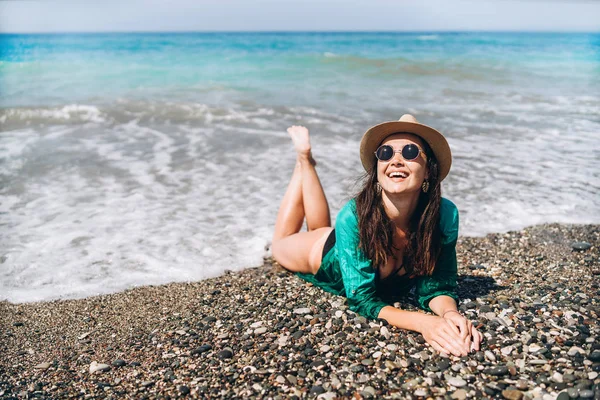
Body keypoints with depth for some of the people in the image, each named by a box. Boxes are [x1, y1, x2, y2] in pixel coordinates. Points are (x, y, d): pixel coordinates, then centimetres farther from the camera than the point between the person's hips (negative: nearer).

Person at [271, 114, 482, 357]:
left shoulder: (445, 215, -36)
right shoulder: (354, 216, -42)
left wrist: (451, 314, -49)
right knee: (280, 245, 28)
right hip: (329, 256, -2)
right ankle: (304, 160, 32)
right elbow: (361, 300, -41)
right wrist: (421, 322, -57)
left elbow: (437, 287, -27)